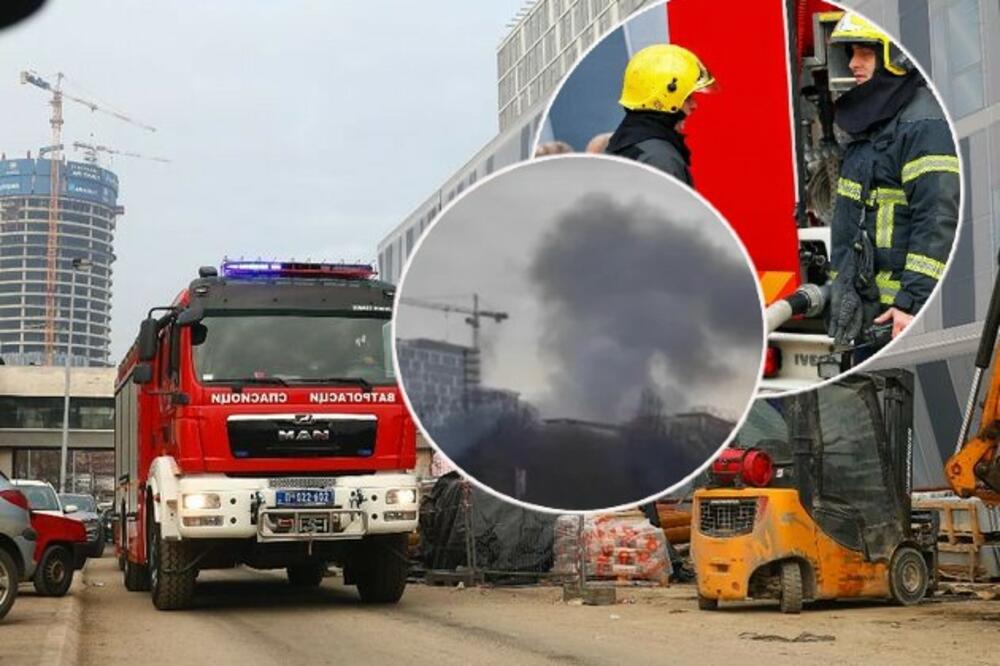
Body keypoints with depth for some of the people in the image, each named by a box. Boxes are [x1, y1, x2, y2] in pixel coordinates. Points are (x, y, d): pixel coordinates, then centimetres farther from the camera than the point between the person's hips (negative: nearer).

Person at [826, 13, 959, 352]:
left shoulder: (924, 124, -14)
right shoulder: (871, 122, 17)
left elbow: (939, 221, -22)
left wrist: (913, 302, -25)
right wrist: (840, 283, 25)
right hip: (867, 305, 10)